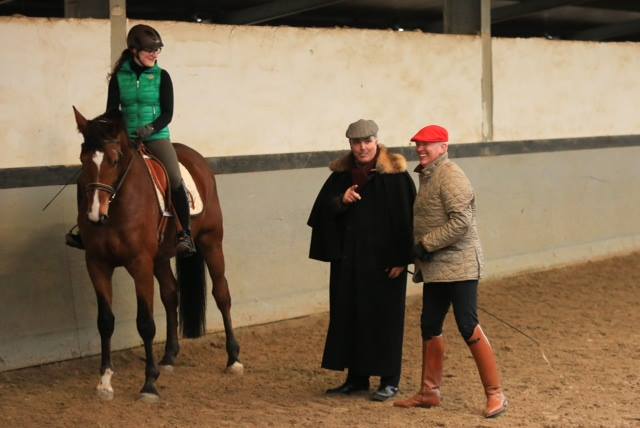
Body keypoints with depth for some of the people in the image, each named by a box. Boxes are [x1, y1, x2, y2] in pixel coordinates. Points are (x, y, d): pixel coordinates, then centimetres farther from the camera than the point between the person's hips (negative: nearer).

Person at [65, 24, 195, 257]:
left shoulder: (161, 77, -2)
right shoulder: (119, 77, 1)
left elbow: (168, 113, -5)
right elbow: (111, 111, 3)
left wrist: (151, 129, -21)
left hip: (156, 137, -2)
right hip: (126, 139, 2)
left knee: (175, 179, -20)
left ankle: (186, 234, -11)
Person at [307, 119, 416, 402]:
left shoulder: (395, 175, -7)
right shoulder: (341, 175, 7)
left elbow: (405, 216, -10)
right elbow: (322, 211, 3)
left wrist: (400, 258, -14)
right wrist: (340, 201, -17)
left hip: (383, 260, -5)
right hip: (348, 259, 5)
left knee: (384, 318, 1)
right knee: (349, 316, 9)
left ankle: (389, 380, 11)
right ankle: (357, 377, 20)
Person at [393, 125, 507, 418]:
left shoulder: (450, 177, -15)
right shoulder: (427, 177, 16)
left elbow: (461, 222, -24)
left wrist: (426, 244, -19)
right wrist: (420, 260, 20)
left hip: (459, 266, -10)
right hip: (435, 269, 10)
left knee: (468, 327, -9)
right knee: (430, 327, 13)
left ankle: (495, 393, -2)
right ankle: (429, 392, 24)